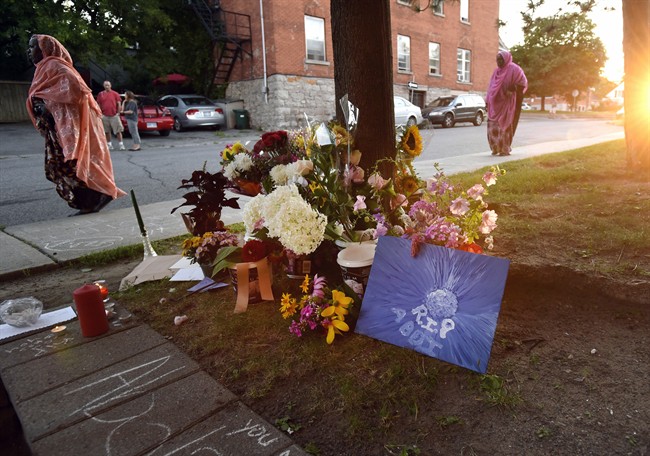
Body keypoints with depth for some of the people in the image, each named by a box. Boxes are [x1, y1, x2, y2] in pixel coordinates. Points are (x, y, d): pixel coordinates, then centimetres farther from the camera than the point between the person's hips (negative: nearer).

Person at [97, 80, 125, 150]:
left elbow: (119, 104, 2)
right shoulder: (100, 94, 7)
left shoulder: (115, 94, 2)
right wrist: (100, 113, 3)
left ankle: (121, 145, 0)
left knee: (118, 131, -3)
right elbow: (99, 105, 10)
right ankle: (109, 145, 15)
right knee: (107, 131, 7)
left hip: (114, 115, -2)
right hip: (105, 116, 3)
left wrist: (118, 113, -3)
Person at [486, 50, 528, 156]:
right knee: (493, 126, 2)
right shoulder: (497, 71, 16)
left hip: (507, 103, -6)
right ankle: (496, 148, 13)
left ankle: (505, 149, 1)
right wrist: (488, 101, 11)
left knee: (504, 125, -6)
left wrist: (511, 90, -15)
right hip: (495, 103, 6)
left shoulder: (513, 69, -3)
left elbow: (523, 83, -7)